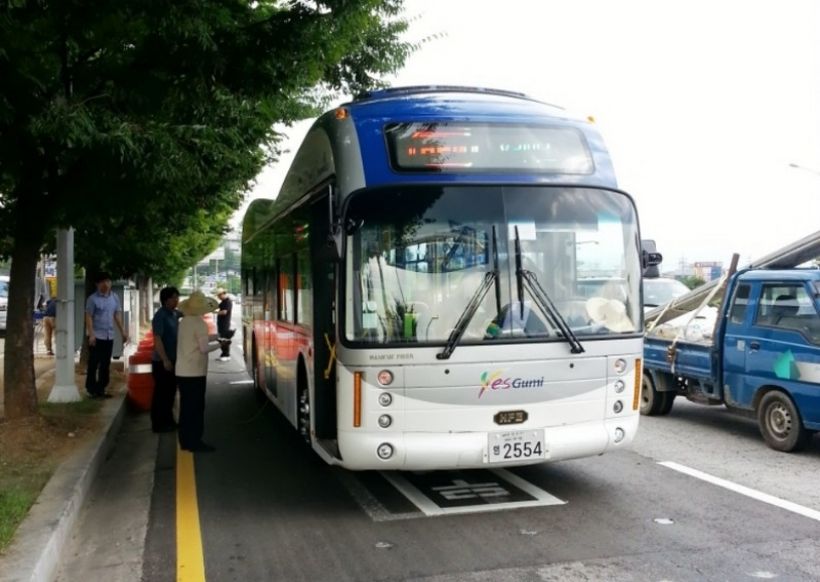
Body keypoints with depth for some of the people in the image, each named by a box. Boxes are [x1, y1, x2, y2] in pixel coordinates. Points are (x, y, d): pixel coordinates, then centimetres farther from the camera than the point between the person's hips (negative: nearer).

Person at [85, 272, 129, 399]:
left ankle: (101, 389, 18)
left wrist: (123, 331, 8)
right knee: (93, 363, 0)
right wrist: (91, 334, -17)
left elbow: (117, 315, 12)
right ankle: (91, 389, 9)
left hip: (109, 336, 5)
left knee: (105, 364, 9)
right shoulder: (93, 298, -8)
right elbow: (89, 317, -10)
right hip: (96, 336, -5)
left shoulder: (115, 297, 7)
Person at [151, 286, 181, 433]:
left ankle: (168, 421, 27)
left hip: (173, 360, 8)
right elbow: (157, 339, -22)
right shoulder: (160, 316, -17)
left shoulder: (174, 314, 7)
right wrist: (165, 360, -24)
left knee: (170, 392, 16)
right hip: (162, 361, -8)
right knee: (161, 393, 0)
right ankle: (158, 424, 9)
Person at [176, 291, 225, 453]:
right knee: (196, 408, 0)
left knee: (186, 407, 13)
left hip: (182, 372, 8)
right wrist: (219, 344, -5)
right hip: (195, 372, -8)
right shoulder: (199, 323, -15)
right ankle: (195, 442, 5)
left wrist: (216, 336, 14)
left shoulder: (184, 322, 9)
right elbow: (204, 348, -20)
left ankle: (185, 441, 19)